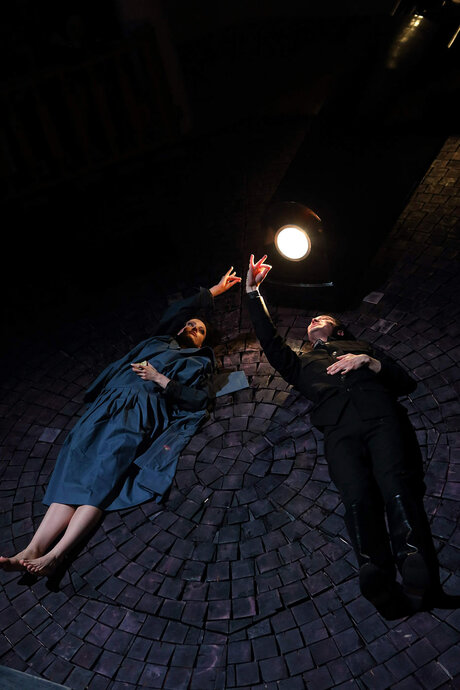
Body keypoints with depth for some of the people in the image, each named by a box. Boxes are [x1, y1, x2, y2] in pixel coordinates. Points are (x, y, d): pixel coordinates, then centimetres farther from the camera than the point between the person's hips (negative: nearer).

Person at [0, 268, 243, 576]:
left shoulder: (200, 363, 24)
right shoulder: (160, 342, 34)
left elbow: (200, 400, 7)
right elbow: (175, 312, 28)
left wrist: (161, 379, -3)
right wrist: (213, 292, 35)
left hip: (146, 409, -3)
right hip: (113, 399, 4)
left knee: (104, 471, -26)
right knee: (77, 460, -19)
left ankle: (55, 555, -35)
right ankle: (33, 549, -29)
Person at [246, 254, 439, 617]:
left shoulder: (361, 347, 37)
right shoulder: (302, 362, 40)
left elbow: (406, 381, 24)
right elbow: (270, 340, 25)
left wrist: (368, 362, 7)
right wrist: (253, 294, 24)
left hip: (379, 411, 0)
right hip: (339, 426, 0)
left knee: (396, 482, -28)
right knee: (357, 492, -28)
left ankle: (416, 570, -40)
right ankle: (377, 577, -42)